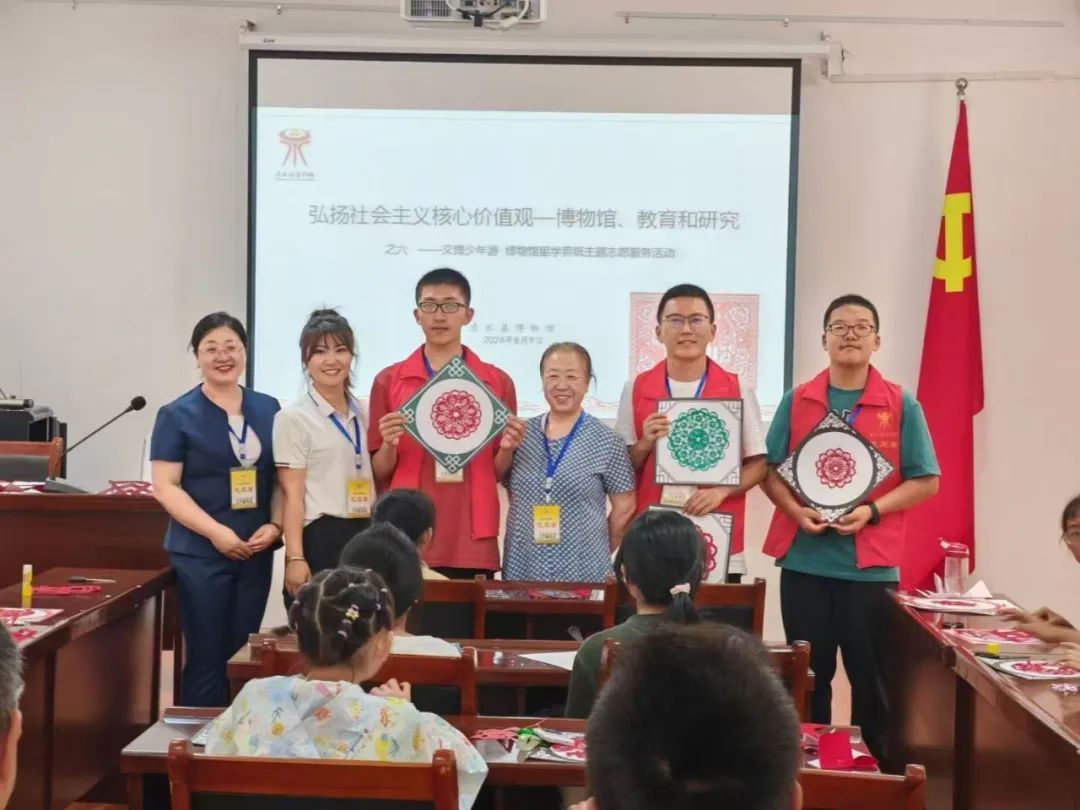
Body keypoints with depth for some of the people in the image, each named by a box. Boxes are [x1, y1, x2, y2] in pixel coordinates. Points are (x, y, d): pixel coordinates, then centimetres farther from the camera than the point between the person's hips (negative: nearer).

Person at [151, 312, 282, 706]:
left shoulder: (267, 409, 9)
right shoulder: (177, 414, -3)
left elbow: (282, 476, 11)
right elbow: (166, 487, -8)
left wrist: (275, 525, -6)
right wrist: (216, 532, -18)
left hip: (256, 551, 4)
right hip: (201, 553, -4)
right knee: (207, 659, -1)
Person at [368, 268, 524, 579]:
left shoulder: (497, 382, 7)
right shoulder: (389, 381, 5)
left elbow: (499, 474, 12)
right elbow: (378, 474, 8)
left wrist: (507, 449, -8)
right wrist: (388, 446, -12)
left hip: (473, 545, 1)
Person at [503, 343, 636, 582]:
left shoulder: (607, 441, -4)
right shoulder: (521, 434, 5)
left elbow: (624, 506, 2)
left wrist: (599, 552, 7)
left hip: (583, 571, -3)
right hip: (522, 568, 3)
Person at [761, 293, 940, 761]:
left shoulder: (901, 405, 1)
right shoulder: (796, 401, 5)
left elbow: (925, 481, 1)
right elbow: (769, 469, 7)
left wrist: (872, 511, -14)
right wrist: (796, 511, -11)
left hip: (871, 564, -1)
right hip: (804, 560, 1)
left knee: (871, 679, 6)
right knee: (809, 675, 9)